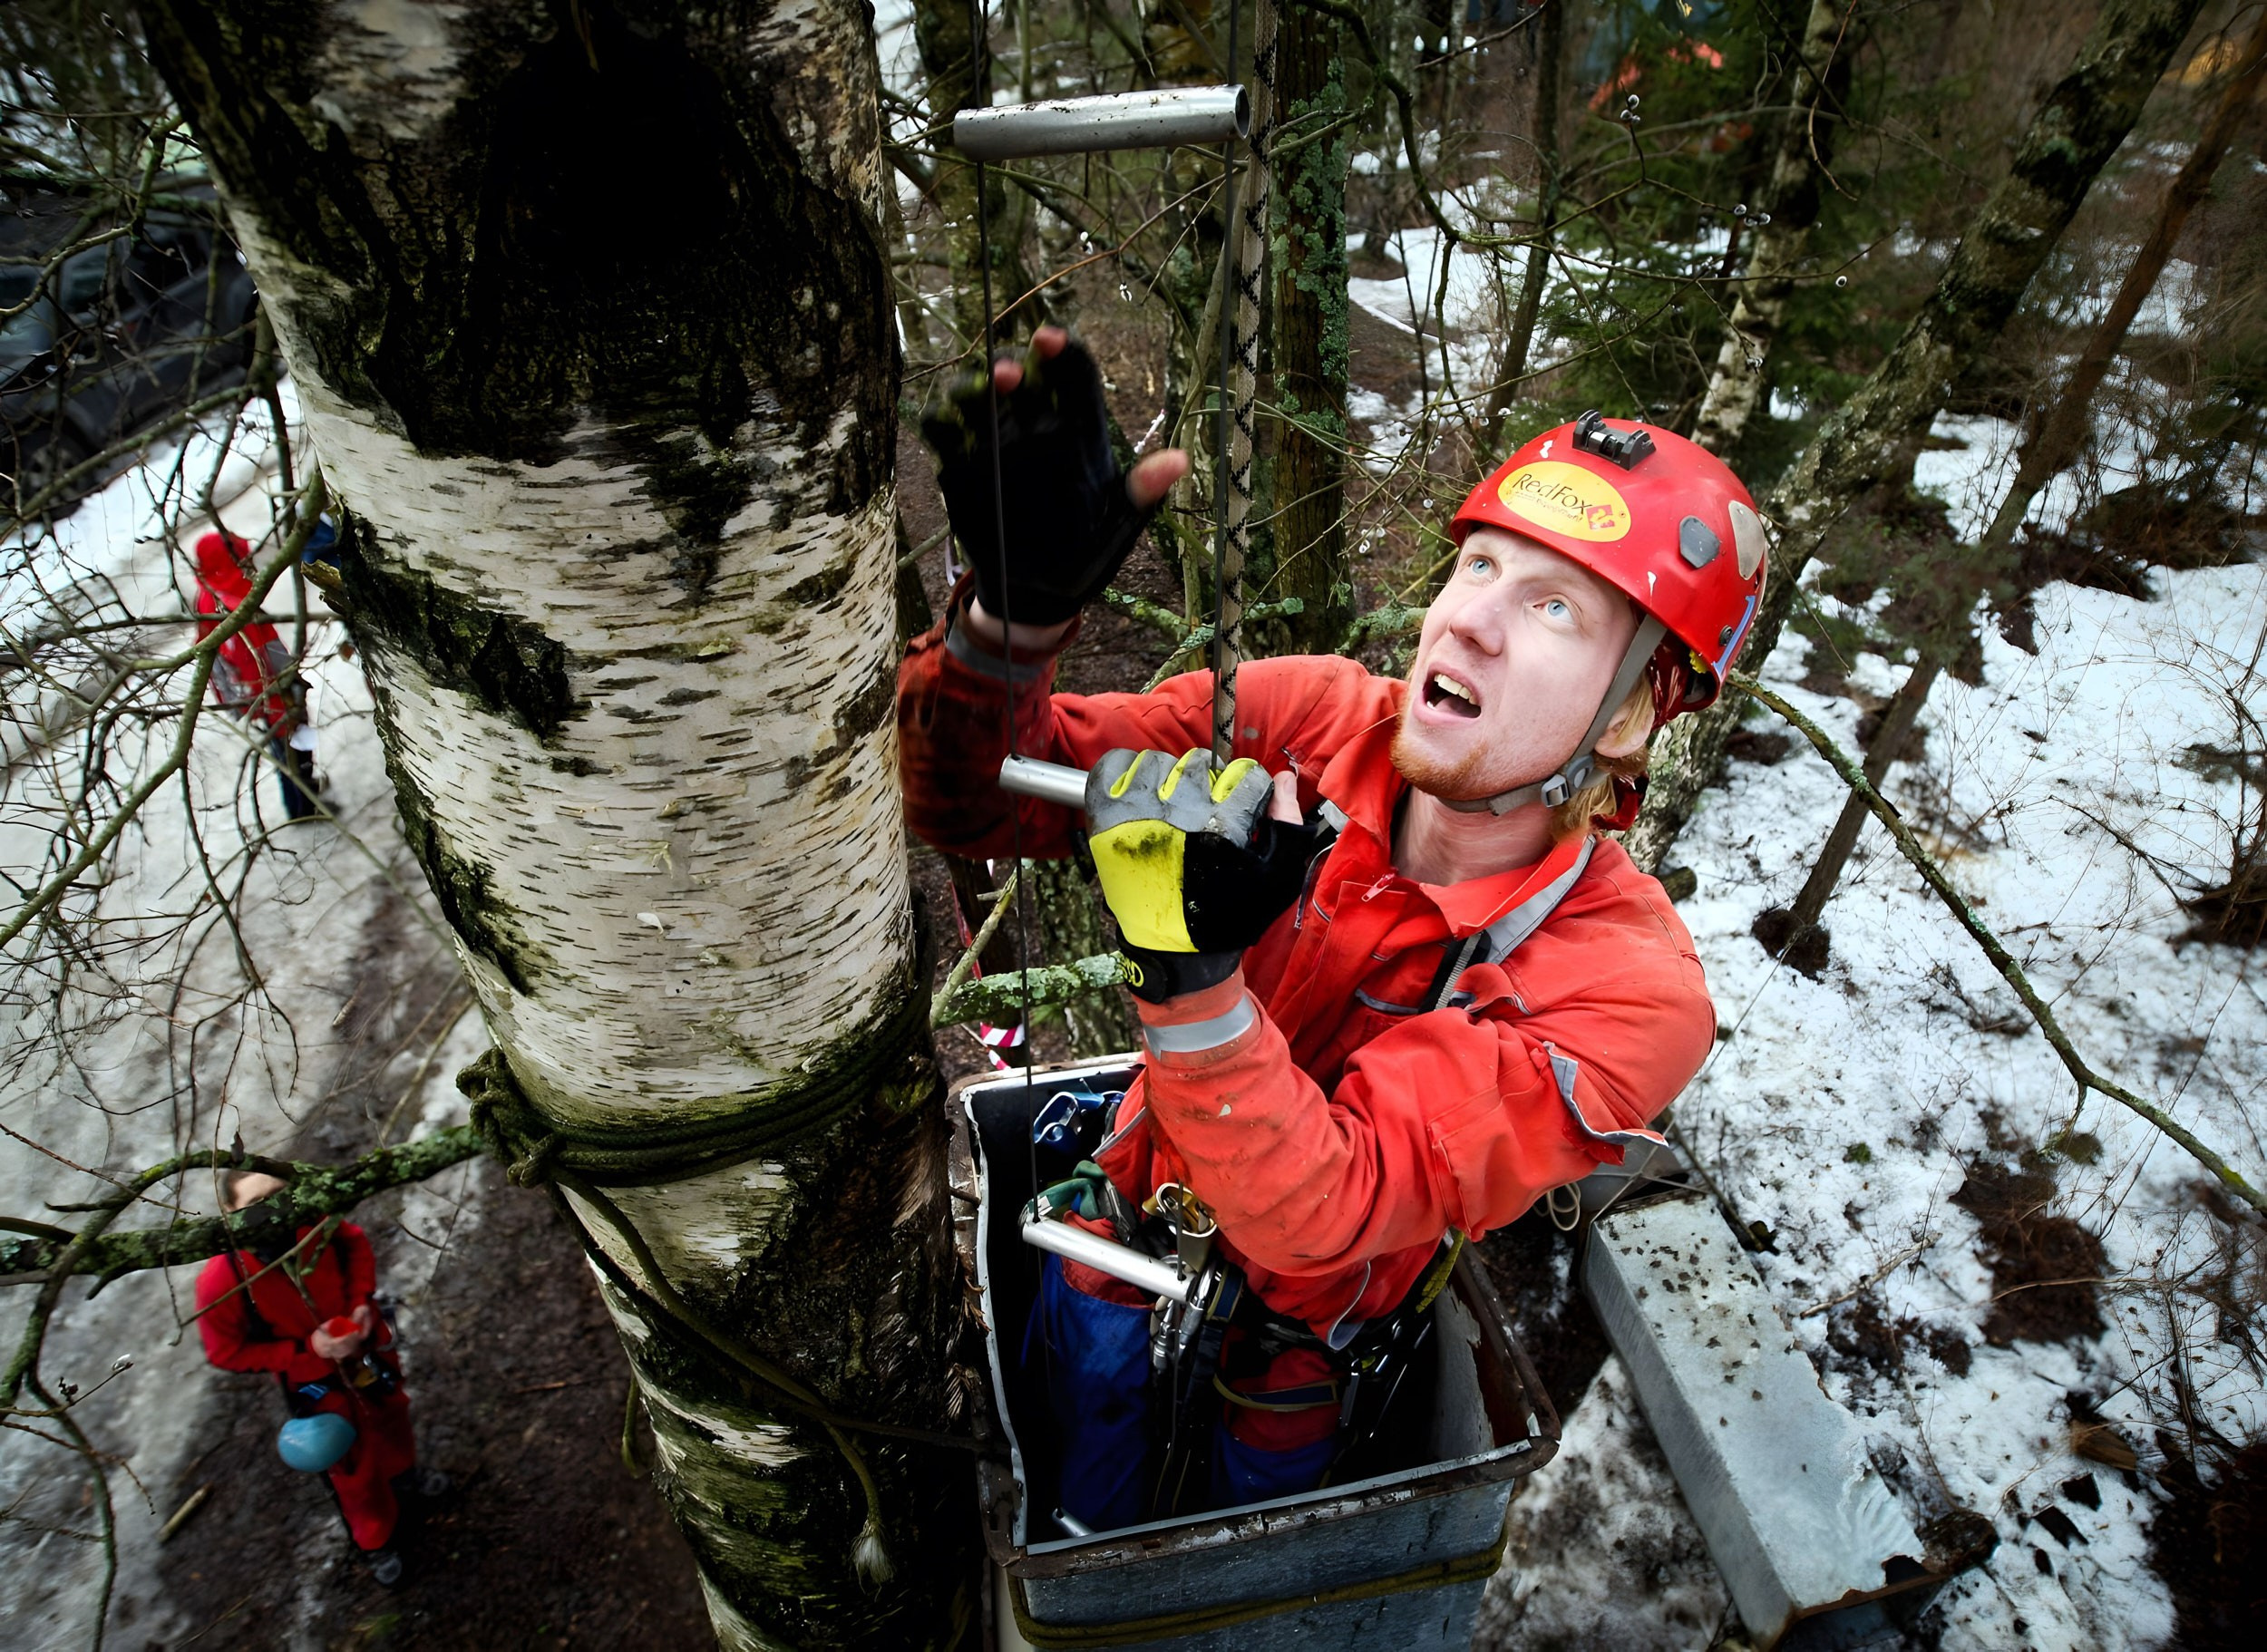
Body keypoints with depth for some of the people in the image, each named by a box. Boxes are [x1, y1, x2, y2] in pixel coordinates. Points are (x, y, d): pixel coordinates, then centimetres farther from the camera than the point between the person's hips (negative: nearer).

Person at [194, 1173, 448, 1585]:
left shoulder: (317, 1226, -27)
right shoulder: (222, 1283, -33)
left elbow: (356, 1243, -3)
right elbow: (226, 1352, -18)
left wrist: (362, 1300, -17)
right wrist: (307, 1349, -27)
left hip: (369, 1349, 3)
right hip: (318, 1385, -3)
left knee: (392, 1416, 31)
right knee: (354, 1467, 18)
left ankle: (403, 1474, 66)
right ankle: (375, 1541, 49)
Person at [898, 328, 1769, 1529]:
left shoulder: (1624, 994, -31)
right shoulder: (1308, 723, -25)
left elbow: (1323, 1215, -39)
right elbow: (978, 798, -26)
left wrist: (1194, 978, -57)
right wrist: (1014, 609, -47)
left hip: (1305, 1324, -1)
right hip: (1135, 1216, 2)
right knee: (1094, 1508, 28)